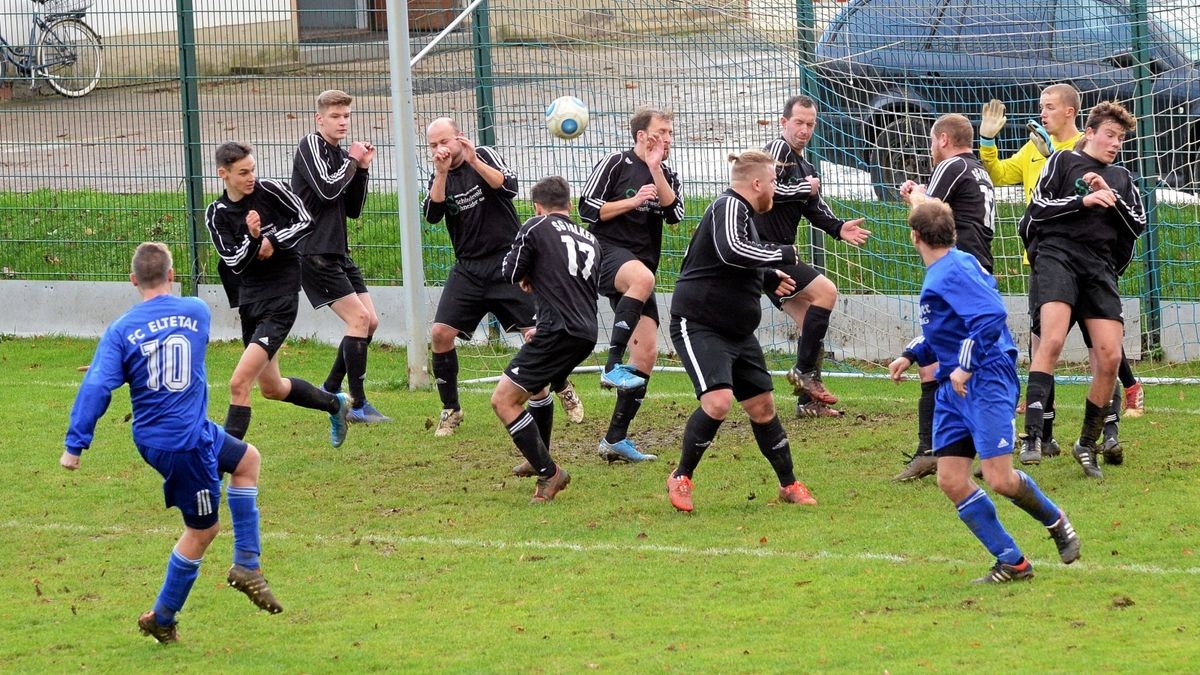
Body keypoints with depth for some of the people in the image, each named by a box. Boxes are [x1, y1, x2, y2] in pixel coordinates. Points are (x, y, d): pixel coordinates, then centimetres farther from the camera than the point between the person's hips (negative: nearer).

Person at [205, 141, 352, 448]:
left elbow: (305, 222, 0)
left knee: (239, 383, -18)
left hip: (280, 297, -6)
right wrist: (252, 239, -25)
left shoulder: (269, 190, -8)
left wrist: (273, 241, -14)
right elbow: (235, 264, -7)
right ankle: (336, 404, 43)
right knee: (271, 388, 19)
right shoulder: (216, 214, 1)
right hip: (249, 298, 6)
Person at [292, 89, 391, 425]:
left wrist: (362, 169, 4)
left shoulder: (342, 154, 15)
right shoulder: (311, 145, -8)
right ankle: (358, 406, -11)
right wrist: (352, 161, -8)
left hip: (337, 252, 9)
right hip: (314, 252, -9)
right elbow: (327, 190, -21)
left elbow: (353, 210, 16)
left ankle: (330, 390, 18)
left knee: (370, 321, 7)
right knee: (358, 318, -15)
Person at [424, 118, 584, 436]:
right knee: (440, 333, -11)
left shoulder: (485, 156, -3)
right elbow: (432, 215, -11)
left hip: (506, 259, -4)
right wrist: (442, 173, -21)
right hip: (468, 267, 4)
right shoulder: (437, 178, 7)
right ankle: (450, 409, 2)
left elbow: (508, 187, -20)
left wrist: (474, 162, -29)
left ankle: (565, 390, 16)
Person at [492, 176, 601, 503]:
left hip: (559, 331, -8)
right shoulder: (590, 239, 20)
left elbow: (511, 273, 3)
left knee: (503, 400, -6)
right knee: (536, 385, 35)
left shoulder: (536, 227, 1)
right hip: (587, 332, 8)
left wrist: (528, 278, 26)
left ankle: (549, 473, -9)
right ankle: (539, 460, 47)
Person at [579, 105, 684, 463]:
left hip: (642, 266, 7)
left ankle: (615, 439, 5)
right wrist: (633, 201, -10)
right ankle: (613, 366, -43)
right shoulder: (615, 164, 1)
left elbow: (675, 214, -3)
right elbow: (587, 210, -3)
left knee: (647, 353, -1)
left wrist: (655, 170, -9)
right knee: (642, 277, -42)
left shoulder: (668, 176, 16)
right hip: (609, 252, -7)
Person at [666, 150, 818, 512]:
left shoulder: (740, 210, 15)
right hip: (699, 326, -10)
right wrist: (782, 255, -25)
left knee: (762, 405, 11)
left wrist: (769, 277, 20)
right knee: (718, 401, -23)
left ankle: (789, 485, 22)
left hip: (738, 332, 10)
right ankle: (681, 479, -6)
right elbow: (731, 251, -36)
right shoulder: (729, 207, -15)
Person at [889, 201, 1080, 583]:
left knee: (998, 479, -14)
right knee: (951, 480, 0)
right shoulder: (938, 275, 17)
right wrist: (911, 356, 18)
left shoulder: (954, 271, -13)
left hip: (986, 382, -10)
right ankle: (1012, 563, 4)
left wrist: (966, 365, -24)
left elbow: (991, 315, -25)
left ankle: (1055, 521, 17)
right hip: (952, 389, 10)